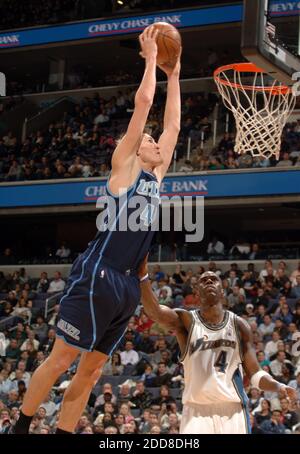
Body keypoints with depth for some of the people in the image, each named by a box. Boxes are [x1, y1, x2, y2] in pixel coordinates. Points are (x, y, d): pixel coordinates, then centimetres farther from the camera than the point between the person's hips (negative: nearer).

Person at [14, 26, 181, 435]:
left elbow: (173, 125, 26)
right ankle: (21, 427, 3)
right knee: (61, 359, -6)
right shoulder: (123, 165, 2)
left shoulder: (155, 177, 20)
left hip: (128, 284, 8)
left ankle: (62, 434, 10)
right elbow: (143, 103, -3)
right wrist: (151, 57, 7)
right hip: (98, 277, -8)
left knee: (91, 370, 7)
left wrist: (174, 75, 28)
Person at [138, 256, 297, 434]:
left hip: (233, 410, 2)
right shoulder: (186, 321, -2)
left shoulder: (239, 325, 3)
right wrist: (143, 275, -38)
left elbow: (255, 374, 4)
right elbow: (155, 312, -23)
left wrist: (278, 386, -17)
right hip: (197, 410, -2)